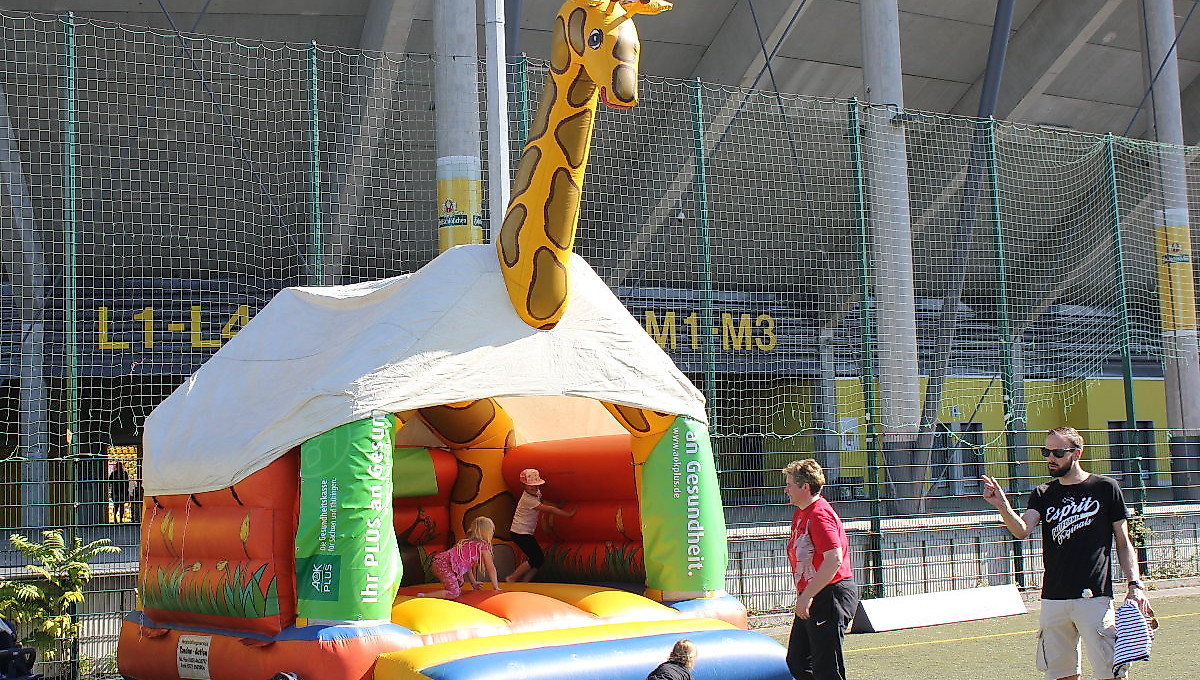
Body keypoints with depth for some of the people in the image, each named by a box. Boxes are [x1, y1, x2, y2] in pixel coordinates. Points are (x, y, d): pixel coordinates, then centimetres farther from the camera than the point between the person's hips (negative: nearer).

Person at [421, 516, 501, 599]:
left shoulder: (467, 543, 28)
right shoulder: (483, 546, 2)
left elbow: (467, 564, 37)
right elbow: (491, 568, 6)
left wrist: (474, 583, 41)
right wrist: (496, 587, 15)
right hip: (446, 565, -9)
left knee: (459, 591, 22)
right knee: (454, 594, -17)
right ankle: (422, 596, -23)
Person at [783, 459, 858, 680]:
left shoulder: (820, 515, -18)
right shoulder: (800, 514, 14)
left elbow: (834, 560, -26)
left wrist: (807, 596, -23)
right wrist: (803, 595, 18)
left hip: (830, 595, -11)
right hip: (811, 598, 11)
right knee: (797, 662, 14)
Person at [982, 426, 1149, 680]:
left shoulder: (1105, 488, 4)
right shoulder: (1043, 495, 11)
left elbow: (1123, 542, 8)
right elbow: (1022, 530, -6)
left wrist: (1135, 584, -3)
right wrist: (1002, 506, -25)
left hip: (1094, 597, -3)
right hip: (1053, 599, 3)